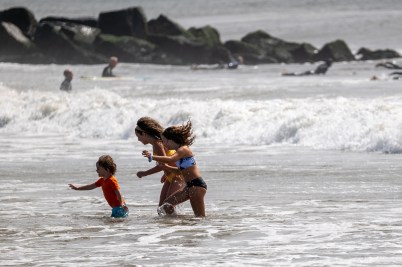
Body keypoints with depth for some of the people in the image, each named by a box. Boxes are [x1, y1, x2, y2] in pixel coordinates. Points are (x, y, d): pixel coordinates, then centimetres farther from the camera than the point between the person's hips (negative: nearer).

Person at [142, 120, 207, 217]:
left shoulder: (183, 149, -14)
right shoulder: (180, 151, 15)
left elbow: (170, 159, -35)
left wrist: (152, 157, -38)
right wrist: (167, 167, 25)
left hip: (197, 185, -10)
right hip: (190, 186, 10)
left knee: (200, 217, -7)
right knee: (166, 205, 9)